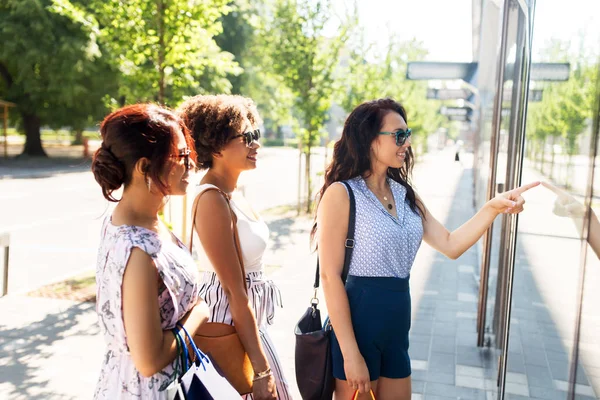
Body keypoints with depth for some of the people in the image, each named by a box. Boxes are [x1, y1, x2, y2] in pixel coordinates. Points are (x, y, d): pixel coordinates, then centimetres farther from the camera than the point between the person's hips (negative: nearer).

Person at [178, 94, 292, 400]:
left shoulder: (230, 193, 5)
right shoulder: (213, 200, -23)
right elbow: (234, 292, -24)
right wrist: (260, 369, -20)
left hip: (247, 320, 9)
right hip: (230, 320, -9)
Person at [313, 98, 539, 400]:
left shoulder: (405, 195, 8)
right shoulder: (341, 194, -14)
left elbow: (450, 245, 6)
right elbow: (330, 276, -17)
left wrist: (492, 207, -9)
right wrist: (350, 354, -19)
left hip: (397, 323, 7)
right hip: (357, 319, -7)